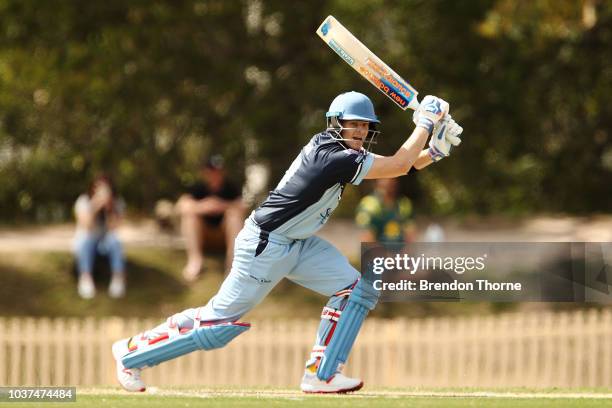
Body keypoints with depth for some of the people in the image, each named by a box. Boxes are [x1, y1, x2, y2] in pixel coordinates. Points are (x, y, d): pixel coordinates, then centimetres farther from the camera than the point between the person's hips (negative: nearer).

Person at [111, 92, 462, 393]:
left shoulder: (343, 152, 3)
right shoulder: (332, 157, -25)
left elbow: (396, 166, 8)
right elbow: (397, 167, -24)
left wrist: (434, 150, -7)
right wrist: (426, 122, -16)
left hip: (300, 244, 10)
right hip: (265, 245, -10)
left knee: (357, 292, -4)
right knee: (220, 324, -6)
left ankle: (321, 375, -3)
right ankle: (132, 352, 10)